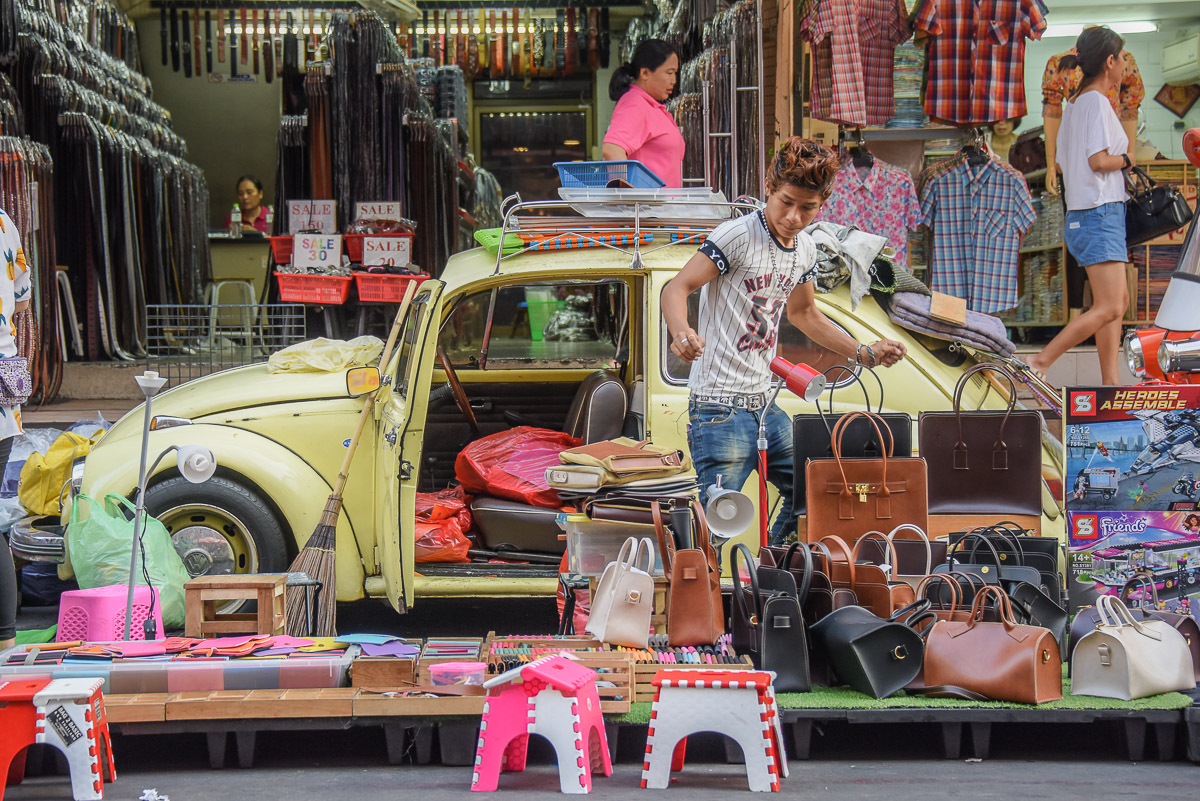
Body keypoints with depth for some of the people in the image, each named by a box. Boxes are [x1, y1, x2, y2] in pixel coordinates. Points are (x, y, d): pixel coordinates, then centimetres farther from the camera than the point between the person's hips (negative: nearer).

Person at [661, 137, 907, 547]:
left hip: (764, 405, 8)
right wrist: (682, 334, -38)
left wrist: (865, 354, 24)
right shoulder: (737, 235, -13)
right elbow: (676, 288, -17)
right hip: (720, 407, -8)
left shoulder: (805, 249, 11)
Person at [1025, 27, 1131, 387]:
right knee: (1108, 308, -11)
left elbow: (1064, 163, 16)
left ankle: (1110, 382, 9)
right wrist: (1126, 159, -4)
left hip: (1083, 213, 10)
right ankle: (1039, 363, -12)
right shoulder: (1097, 101, -13)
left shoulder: (1073, 103, 14)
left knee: (1119, 299, 11)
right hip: (1100, 213, -10)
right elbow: (1098, 160, -22)